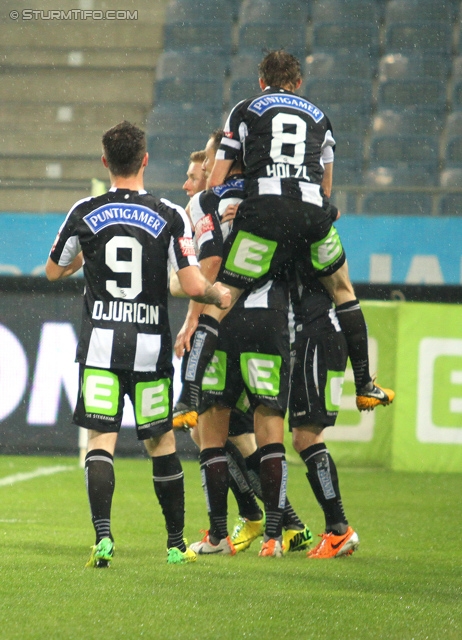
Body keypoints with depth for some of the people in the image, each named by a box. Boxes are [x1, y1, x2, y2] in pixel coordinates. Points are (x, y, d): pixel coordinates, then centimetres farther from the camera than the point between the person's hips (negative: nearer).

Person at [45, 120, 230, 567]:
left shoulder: (84, 213, -1)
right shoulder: (170, 217, -5)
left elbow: (53, 271, 14)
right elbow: (193, 286, -10)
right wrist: (220, 294, 12)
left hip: (99, 343, 0)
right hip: (150, 346, 0)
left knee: (100, 439, -1)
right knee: (161, 441, 13)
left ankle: (103, 536, -20)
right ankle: (176, 543, 19)